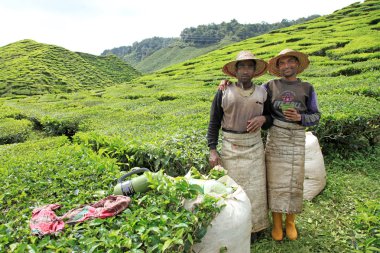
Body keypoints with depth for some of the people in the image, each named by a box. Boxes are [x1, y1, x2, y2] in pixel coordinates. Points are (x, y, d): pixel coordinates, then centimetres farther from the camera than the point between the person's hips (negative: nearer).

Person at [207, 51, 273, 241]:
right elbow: (214, 123, -1)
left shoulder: (262, 93, 3)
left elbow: (270, 119, 13)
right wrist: (212, 150, -7)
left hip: (254, 147, 2)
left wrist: (263, 119, -11)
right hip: (231, 148, -2)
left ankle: (252, 227, 28)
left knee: (254, 188, 8)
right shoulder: (223, 93, -4)